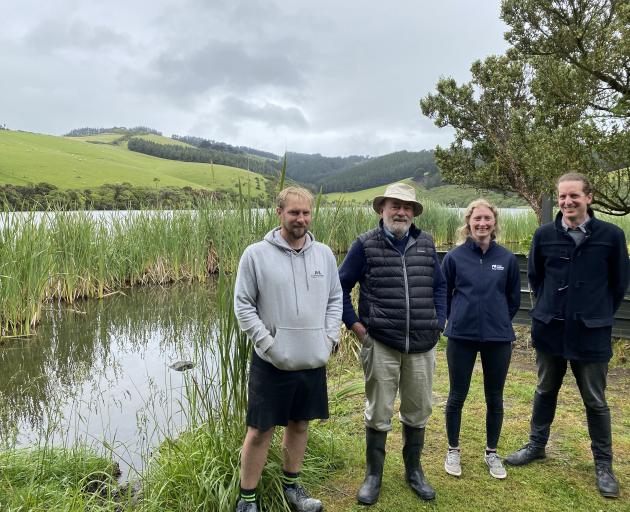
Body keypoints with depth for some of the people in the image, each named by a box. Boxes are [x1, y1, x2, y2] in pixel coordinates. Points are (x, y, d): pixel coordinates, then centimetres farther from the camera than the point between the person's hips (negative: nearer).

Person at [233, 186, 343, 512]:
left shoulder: (324, 254, 4)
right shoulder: (256, 254, -9)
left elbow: (335, 299, 11)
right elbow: (243, 305, -7)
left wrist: (330, 337, 0)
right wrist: (267, 343, -13)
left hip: (313, 361, 4)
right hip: (272, 362, -4)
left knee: (299, 425, 19)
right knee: (260, 431, 6)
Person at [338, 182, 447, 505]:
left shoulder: (426, 244, 7)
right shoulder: (365, 245, -4)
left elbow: (439, 285, 16)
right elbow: (340, 287, 1)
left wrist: (439, 322, 7)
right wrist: (355, 324, -4)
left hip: (422, 346, 3)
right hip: (381, 344, -3)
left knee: (418, 412, 15)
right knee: (378, 413, 7)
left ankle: (413, 470, 35)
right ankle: (373, 475, 26)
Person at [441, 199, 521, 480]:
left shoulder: (507, 258, -1)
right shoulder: (455, 256, -5)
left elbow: (514, 297, 9)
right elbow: (443, 294, 5)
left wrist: (499, 320, 10)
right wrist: (457, 318, 7)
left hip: (498, 338, 1)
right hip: (461, 337, -1)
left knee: (494, 398, 13)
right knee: (457, 396, 9)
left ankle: (492, 452, 32)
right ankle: (453, 450, 28)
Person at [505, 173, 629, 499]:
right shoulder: (544, 235, -2)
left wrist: (599, 313, 6)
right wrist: (550, 307, 9)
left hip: (591, 333, -2)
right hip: (549, 329, 2)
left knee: (595, 401, 10)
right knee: (545, 392, 17)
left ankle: (603, 464, 27)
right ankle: (537, 446, 34)